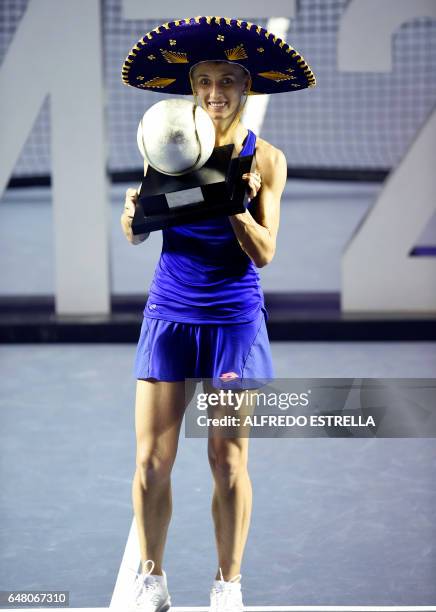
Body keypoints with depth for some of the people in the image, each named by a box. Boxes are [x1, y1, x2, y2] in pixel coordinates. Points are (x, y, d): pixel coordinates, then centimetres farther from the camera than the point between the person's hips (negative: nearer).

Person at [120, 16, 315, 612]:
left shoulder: (265, 159, -4)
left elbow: (264, 254, -7)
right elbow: (137, 235, 1)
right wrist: (134, 211, -21)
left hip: (235, 320, -1)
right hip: (170, 315, 2)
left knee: (229, 462, 4)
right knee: (151, 460, 1)